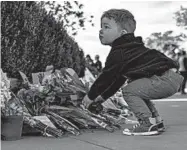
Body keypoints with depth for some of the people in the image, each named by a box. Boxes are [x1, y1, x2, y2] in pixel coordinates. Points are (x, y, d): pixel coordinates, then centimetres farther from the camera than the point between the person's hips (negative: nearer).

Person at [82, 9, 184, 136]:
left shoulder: (118, 54, -11)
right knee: (138, 90, 25)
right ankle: (156, 120, 27)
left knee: (129, 91, -7)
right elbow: (119, 78, 28)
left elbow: (106, 77, -6)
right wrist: (103, 96, 30)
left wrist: (91, 96, 8)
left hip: (165, 80, -11)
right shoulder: (128, 48, 22)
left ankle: (148, 124, -9)